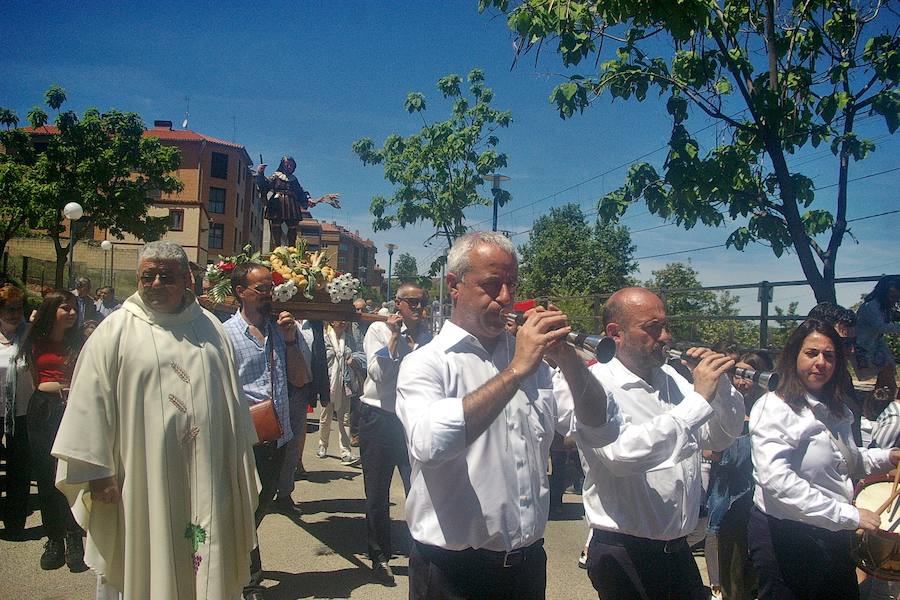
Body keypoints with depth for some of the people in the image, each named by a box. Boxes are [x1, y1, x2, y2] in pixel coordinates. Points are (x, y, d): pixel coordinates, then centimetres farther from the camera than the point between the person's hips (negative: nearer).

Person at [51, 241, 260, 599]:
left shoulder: (211, 329, 9)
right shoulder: (115, 332, -2)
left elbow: (232, 398, 13)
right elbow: (90, 405, -4)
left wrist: (239, 461, 13)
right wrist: (96, 472, -8)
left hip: (207, 480, 3)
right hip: (144, 481, -3)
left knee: (208, 567, 12)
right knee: (148, 568, 9)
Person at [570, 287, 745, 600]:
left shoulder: (670, 377, 7)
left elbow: (721, 438, 11)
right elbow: (623, 453, -34)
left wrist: (720, 383, -7)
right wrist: (699, 399, -28)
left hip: (678, 548, 7)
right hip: (623, 554, -7)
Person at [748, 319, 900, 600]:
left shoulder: (836, 409, 12)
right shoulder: (774, 407, -17)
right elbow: (776, 479, -29)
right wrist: (847, 514, -27)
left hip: (833, 535, 8)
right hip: (784, 537, -8)